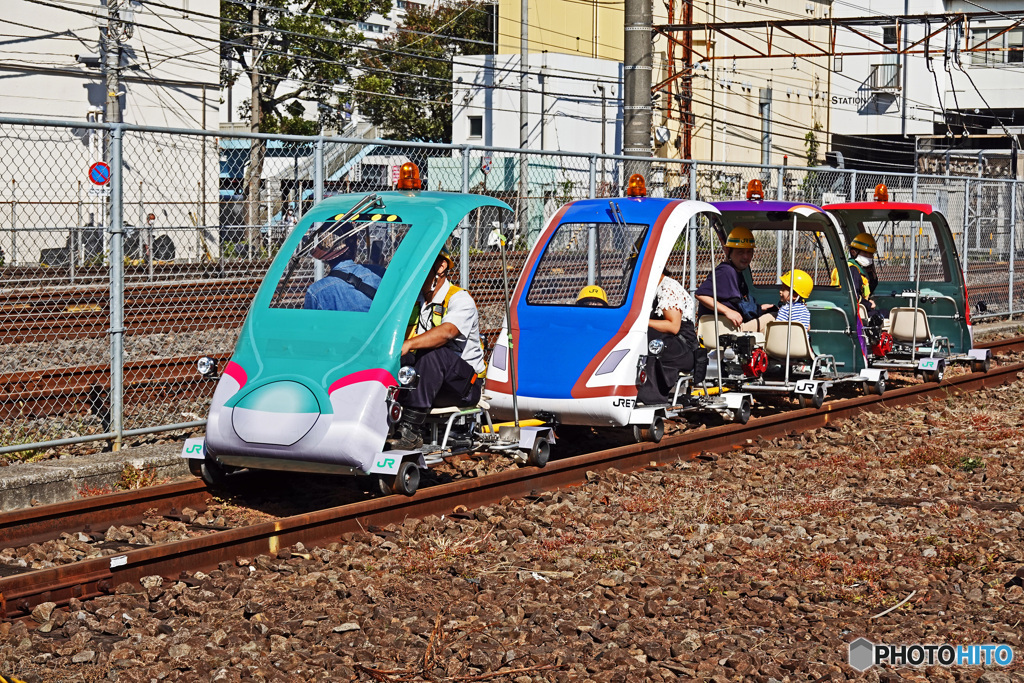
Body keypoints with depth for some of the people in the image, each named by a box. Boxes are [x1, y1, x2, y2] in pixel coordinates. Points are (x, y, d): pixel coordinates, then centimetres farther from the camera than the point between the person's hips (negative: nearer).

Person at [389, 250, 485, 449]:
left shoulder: (460, 299, -8)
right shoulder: (413, 301, 15)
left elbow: (447, 332, -29)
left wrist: (408, 345, -44)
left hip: (464, 382, -6)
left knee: (433, 352, -36)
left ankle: (409, 429, -41)